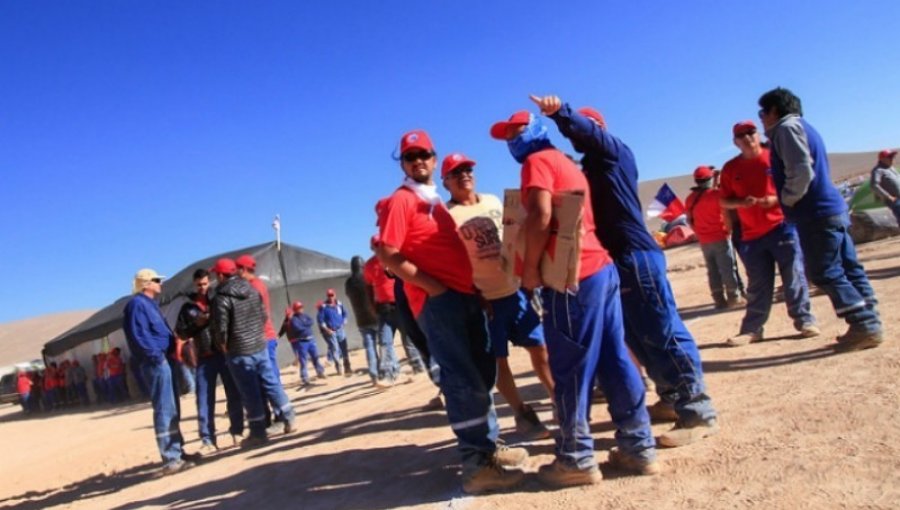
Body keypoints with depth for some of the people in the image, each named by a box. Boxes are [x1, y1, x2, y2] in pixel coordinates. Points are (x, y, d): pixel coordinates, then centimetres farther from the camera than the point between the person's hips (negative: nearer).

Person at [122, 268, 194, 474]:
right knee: (164, 410, -9)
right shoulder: (137, 304, -10)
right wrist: (155, 355, -22)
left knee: (172, 409, 16)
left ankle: (177, 451, 25)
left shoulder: (150, 303, 20)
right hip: (155, 361, -10)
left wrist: (174, 343, 14)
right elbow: (139, 336, -19)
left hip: (164, 358, 10)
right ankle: (170, 459, -7)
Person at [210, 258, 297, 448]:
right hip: (260, 346, 6)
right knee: (271, 383, 13)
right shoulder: (253, 290, 5)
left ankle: (258, 433, 9)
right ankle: (289, 419, 16)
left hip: (239, 352, -6)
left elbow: (221, 329, -17)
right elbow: (263, 316, 10)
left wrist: (223, 348, 0)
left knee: (250, 393, 1)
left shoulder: (221, 298, -15)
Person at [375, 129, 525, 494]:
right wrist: (430, 286, -19)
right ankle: (476, 466, -2)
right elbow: (387, 255, -16)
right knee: (463, 379, -9)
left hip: (466, 295, 9)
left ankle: (489, 448, 28)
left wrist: (476, 284, 11)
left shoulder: (437, 201, 22)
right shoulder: (400, 201, -6)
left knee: (482, 374, 15)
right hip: (436, 301, -9)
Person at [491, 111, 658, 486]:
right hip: (601, 267, 9)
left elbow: (541, 216, -18)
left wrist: (531, 267, -10)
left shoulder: (537, 161, -4)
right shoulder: (567, 163, 24)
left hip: (572, 278, -9)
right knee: (614, 361, 11)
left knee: (571, 369, -2)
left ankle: (577, 459, 7)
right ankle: (638, 446, 18)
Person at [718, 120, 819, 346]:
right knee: (757, 285, 6)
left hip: (782, 227, -2)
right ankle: (752, 329, 11)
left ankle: (804, 320, 12)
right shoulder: (730, 168, 5)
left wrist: (776, 199, -16)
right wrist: (741, 202, -12)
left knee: (794, 277, 1)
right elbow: (723, 201, 7)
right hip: (751, 235, 2)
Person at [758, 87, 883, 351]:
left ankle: (864, 326, -6)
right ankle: (869, 322, 14)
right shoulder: (803, 127, 22)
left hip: (817, 214, -10)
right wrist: (789, 201, 13)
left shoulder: (787, 127, -8)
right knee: (848, 268, 10)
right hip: (833, 210, 10)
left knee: (826, 273, -6)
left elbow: (801, 170, -21)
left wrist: (787, 199, -9)